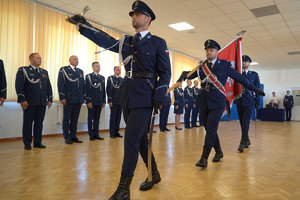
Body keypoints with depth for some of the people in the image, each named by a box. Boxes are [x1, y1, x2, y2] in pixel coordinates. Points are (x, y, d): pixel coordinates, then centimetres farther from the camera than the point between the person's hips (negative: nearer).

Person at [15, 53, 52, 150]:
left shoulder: (44, 72, 17)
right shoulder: (23, 70, 1)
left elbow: (49, 87, 17)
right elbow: (19, 86, -6)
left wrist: (50, 99, 10)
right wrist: (22, 100, -13)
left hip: (42, 103, 4)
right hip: (29, 103, -4)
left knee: (39, 123, 7)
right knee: (28, 123, 3)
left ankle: (38, 142, 17)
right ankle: (27, 143, 13)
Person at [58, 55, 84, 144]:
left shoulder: (80, 71, 16)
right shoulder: (63, 70, 0)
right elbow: (60, 84, -6)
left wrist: (83, 97, 11)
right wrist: (62, 97, -12)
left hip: (78, 100, 5)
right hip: (68, 99, -5)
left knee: (75, 119, 10)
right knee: (66, 119, 4)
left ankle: (73, 136, 19)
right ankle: (67, 138, 12)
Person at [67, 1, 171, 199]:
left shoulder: (158, 43, 1)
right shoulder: (126, 41, 17)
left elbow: (166, 73, -3)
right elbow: (105, 40, 10)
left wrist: (159, 97, -13)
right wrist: (84, 25, 1)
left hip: (144, 97, -6)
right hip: (128, 97, 6)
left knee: (131, 139, -10)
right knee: (140, 137, 13)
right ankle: (154, 174, 32)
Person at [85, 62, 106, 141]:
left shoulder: (102, 77, 15)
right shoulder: (88, 76, -1)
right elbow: (87, 90, -7)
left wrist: (104, 101, 11)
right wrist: (88, 101, -13)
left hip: (99, 102, 5)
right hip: (91, 101, -5)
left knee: (97, 118, 9)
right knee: (91, 118, 4)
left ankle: (96, 134, 15)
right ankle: (91, 134, 10)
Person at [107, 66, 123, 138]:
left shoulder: (122, 79, 16)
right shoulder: (110, 78, 0)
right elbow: (108, 90, -6)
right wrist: (110, 101, -13)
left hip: (121, 102, 5)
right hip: (114, 102, -5)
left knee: (118, 117, 7)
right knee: (113, 117, 0)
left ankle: (116, 132, 15)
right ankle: (112, 133, 7)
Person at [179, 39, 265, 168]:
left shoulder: (224, 65, 2)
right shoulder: (201, 66, 9)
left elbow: (239, 77, 6)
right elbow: (190, 74, 0)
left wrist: (254, 89, 9)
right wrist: (183, 75, -24)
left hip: (217, 103, -4)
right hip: (204, 103, 4)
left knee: (211, 130, -11)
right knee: (209, 130, 11)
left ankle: (204, 159, -3)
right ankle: (218, 152, 32)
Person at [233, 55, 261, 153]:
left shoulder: (254, 74, 10)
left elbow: (257, 88, 9)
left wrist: (257, 101, 5)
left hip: (249, 101, -2)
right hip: (239, 101, 2)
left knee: (246, 122, -11)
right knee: (242, 122, 8)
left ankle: (242, 143, -10)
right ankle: (247, 141, 23)